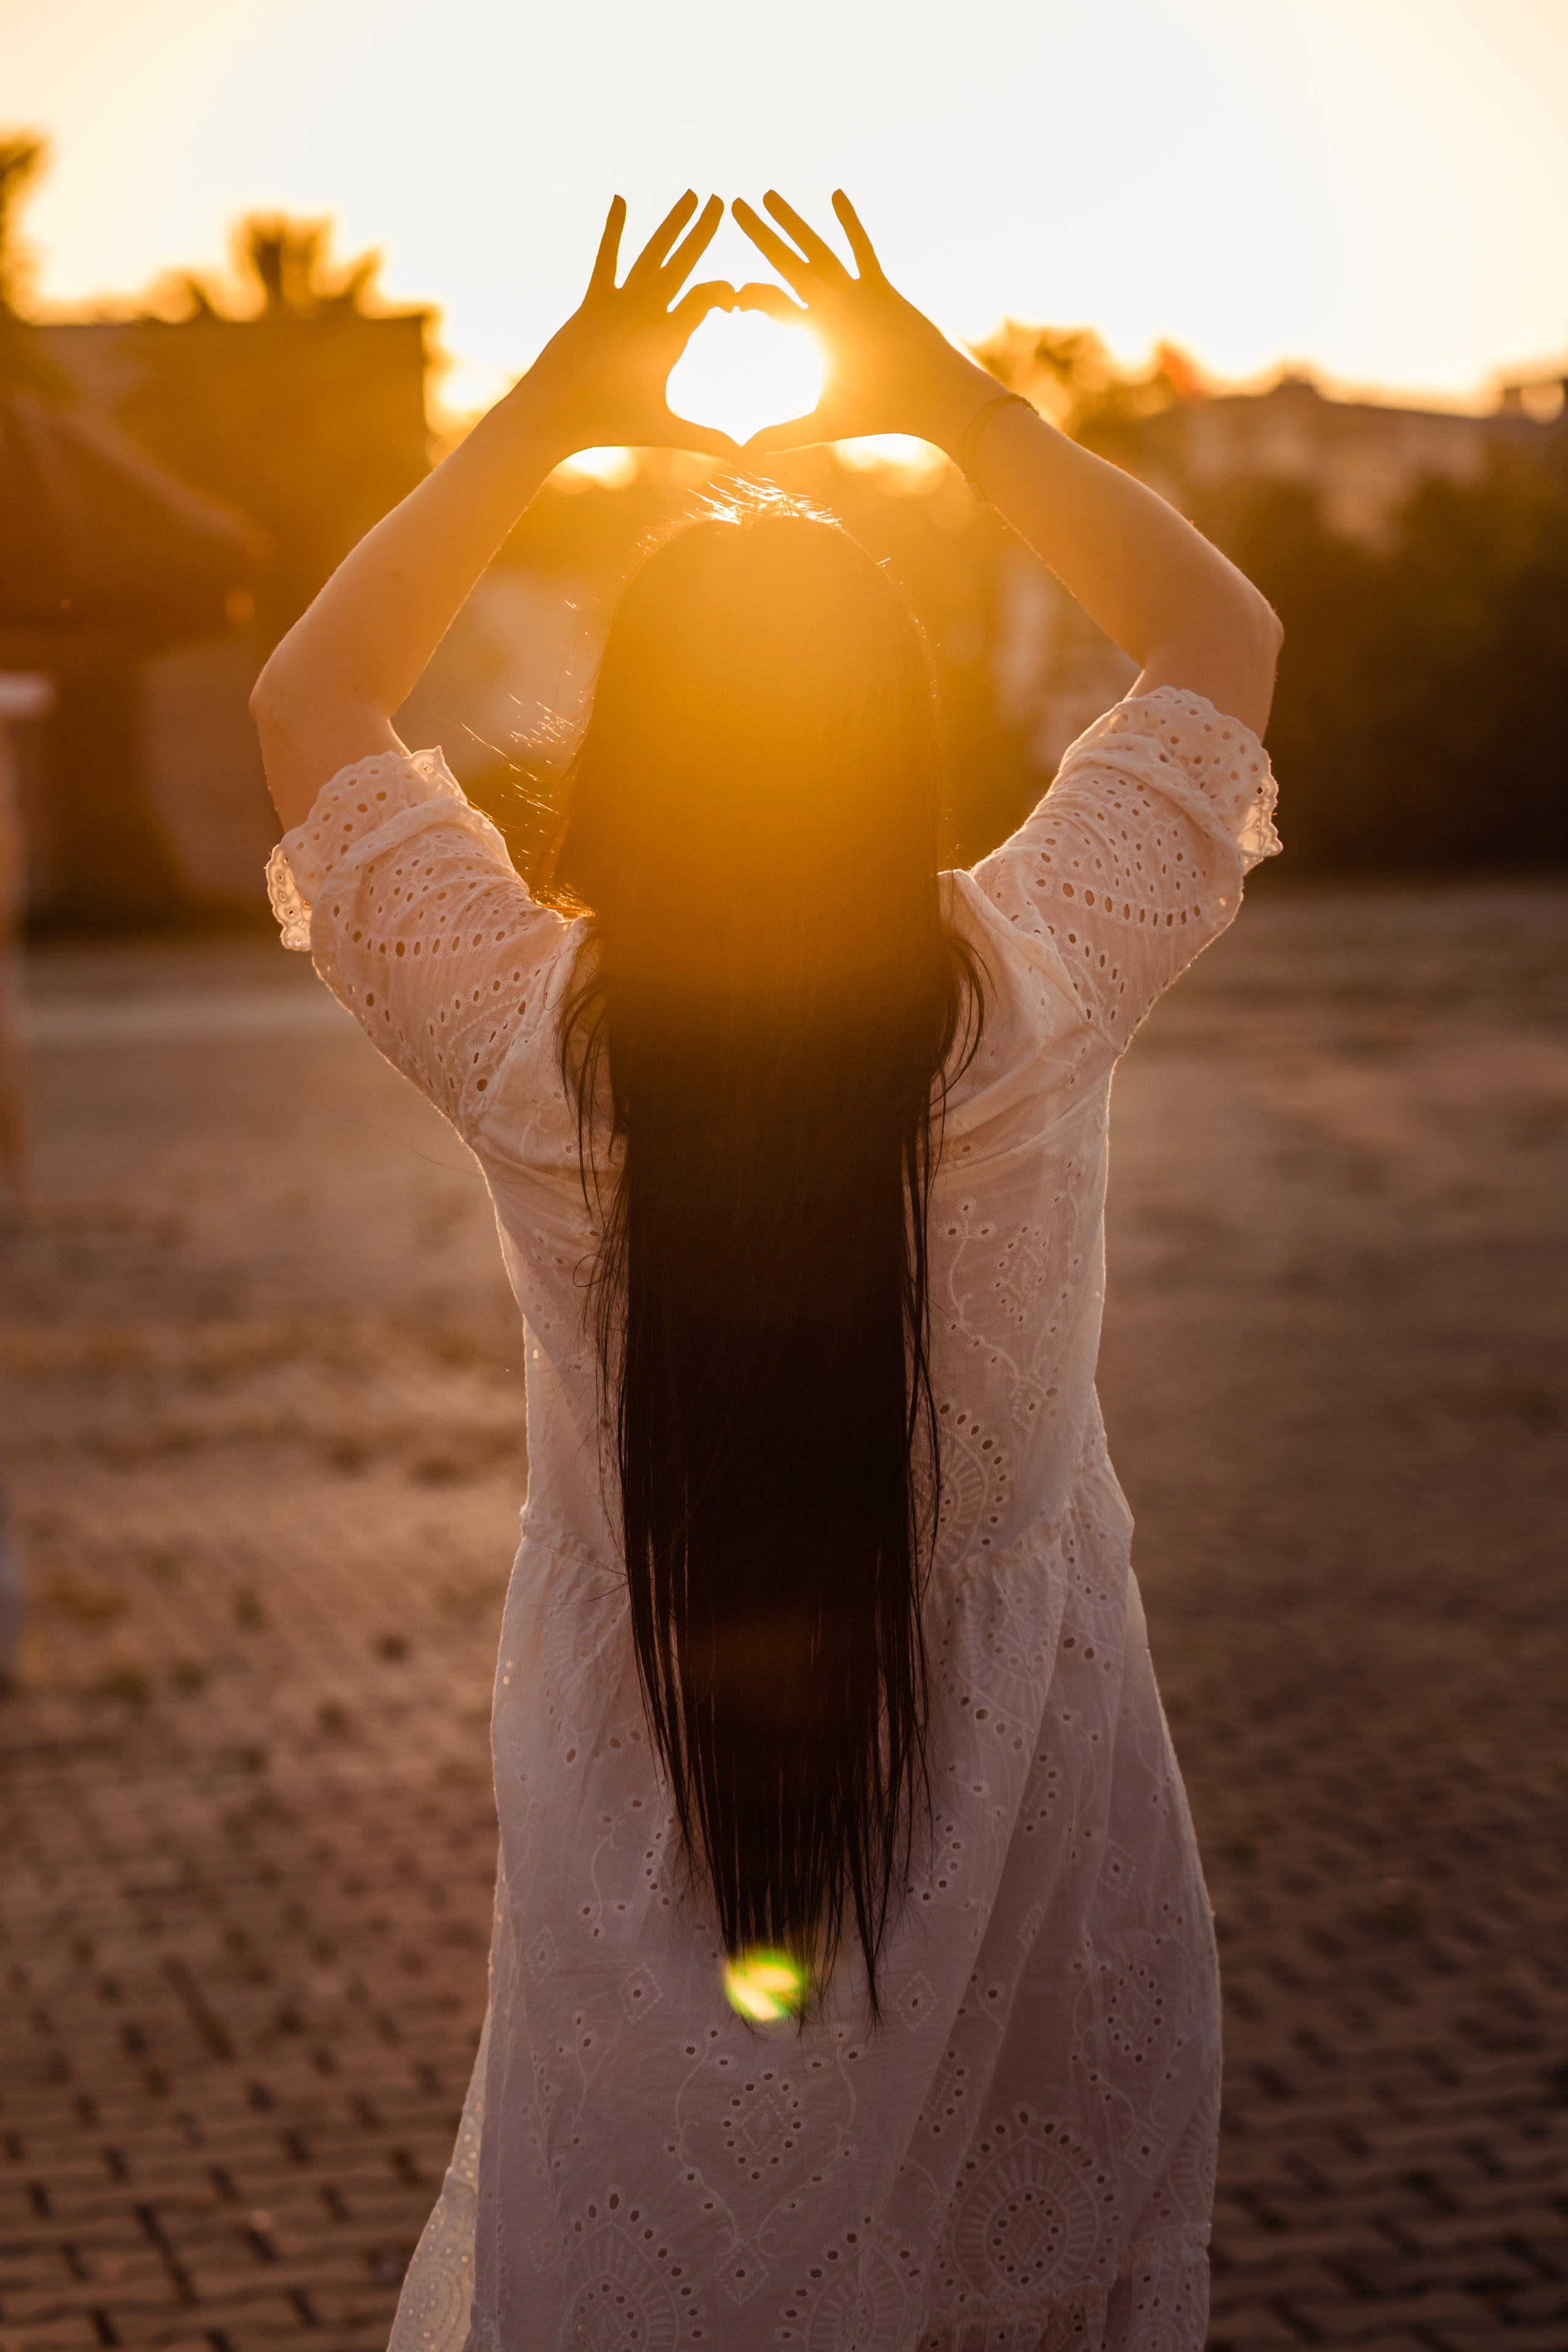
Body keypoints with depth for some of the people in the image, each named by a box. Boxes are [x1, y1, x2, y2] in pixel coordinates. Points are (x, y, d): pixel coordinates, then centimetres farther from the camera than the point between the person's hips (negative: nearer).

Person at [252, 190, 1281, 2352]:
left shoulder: (532, 1039, -18)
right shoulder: (1037, 997, -18)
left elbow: (310, 699, 0)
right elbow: (1224, 635, 0)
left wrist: (538, 417, -1)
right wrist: (954, 398, 0)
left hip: (647, 1798, 0)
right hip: (1021, 1792, 0)